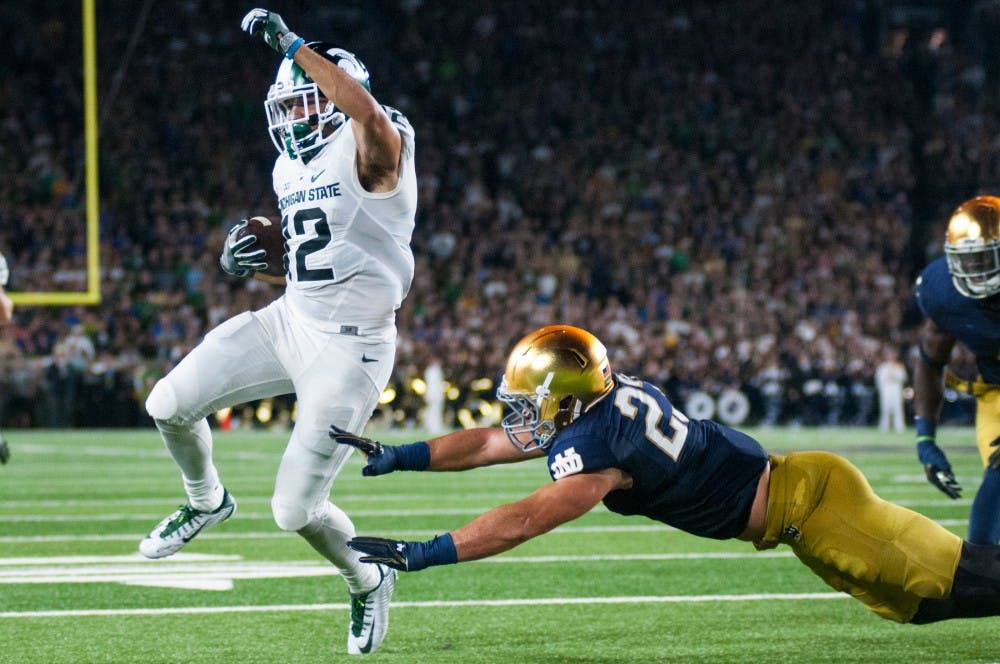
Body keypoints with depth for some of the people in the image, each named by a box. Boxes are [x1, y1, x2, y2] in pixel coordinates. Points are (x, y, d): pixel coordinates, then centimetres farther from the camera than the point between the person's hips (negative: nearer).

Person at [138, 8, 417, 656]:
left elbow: (368, 113, -39)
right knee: (170, 405, 1)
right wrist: (253, 262, 1)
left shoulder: (375, 149, -12)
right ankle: (207, 501, 32)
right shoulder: (292, 170, 13)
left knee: (297, 509, -6)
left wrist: (293, 46, -31)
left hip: (349, 346, -8)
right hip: (289, 322, 8)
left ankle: (368, 581, 24)